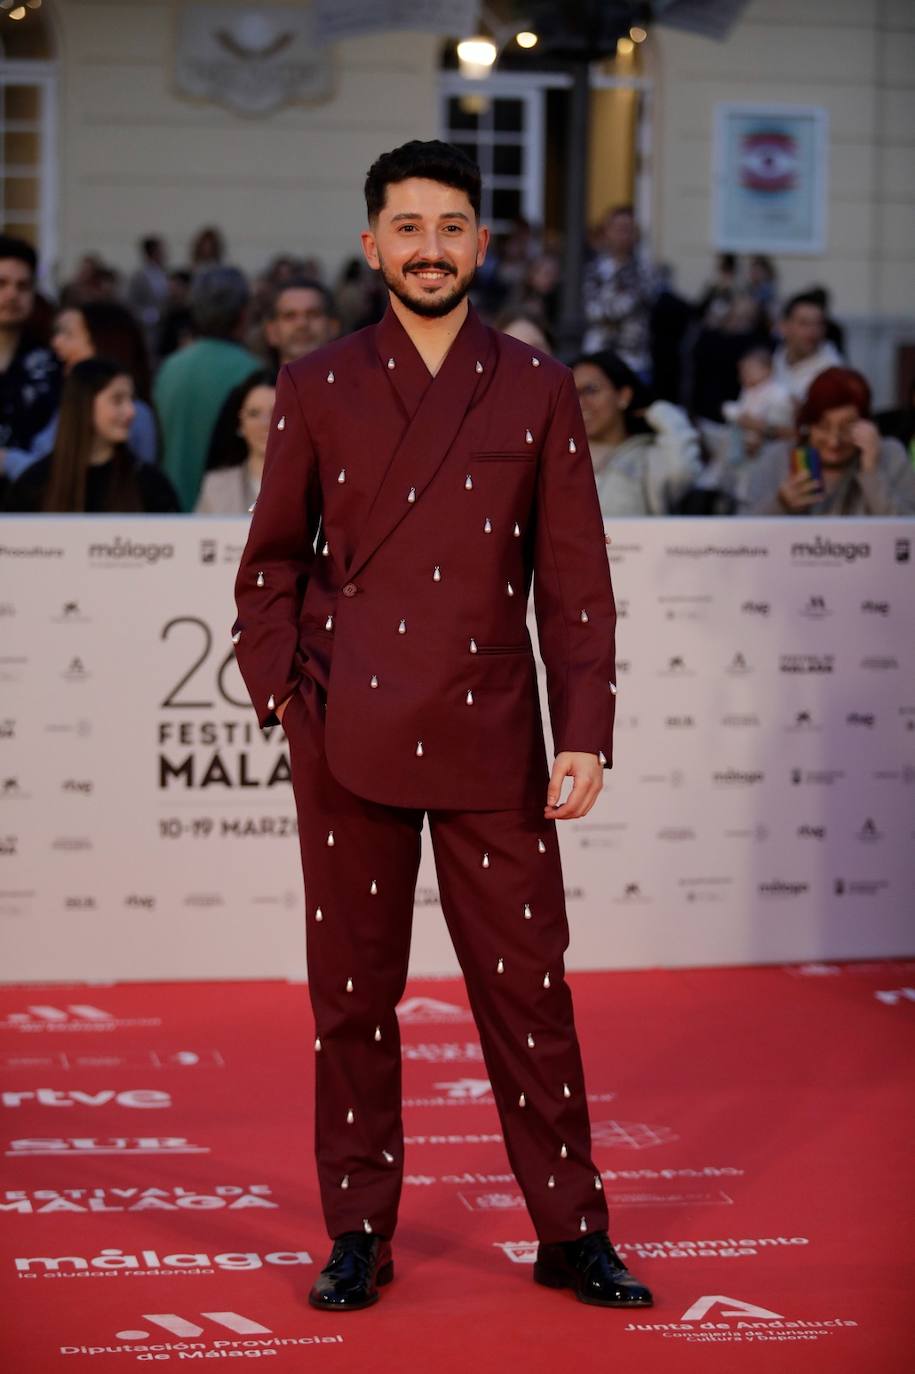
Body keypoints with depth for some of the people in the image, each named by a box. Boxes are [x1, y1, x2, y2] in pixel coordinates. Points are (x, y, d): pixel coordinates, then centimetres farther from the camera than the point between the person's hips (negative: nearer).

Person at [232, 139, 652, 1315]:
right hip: (349, 740, 0)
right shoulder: (315, 390, 6)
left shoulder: (538, 391, 5)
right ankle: (358, 1235, 17)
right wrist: (282, 695, -1)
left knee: (528, 986, 3)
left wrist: (585, 730, -3)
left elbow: (575, 579, 4)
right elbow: (270, 563, 11)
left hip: (491, 742, 0)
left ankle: (571, 1233, 14)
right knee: (353, 992, 6)